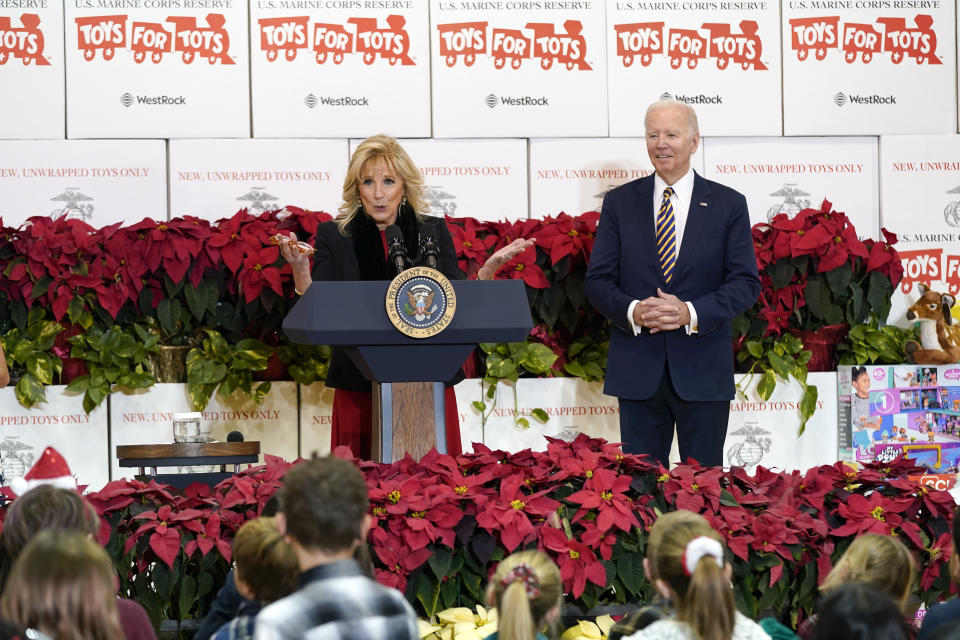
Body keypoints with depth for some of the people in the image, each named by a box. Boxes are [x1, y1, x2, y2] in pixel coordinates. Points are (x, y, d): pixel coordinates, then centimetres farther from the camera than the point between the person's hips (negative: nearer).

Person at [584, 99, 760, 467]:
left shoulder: (728, 205, 4)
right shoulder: (619, 203, 7)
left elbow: (746, 283, -2)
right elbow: (597, 280, 4)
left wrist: (692, 313, -17)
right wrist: (631, 311, -17)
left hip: (704, 370, -1)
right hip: (637, 368, 1)